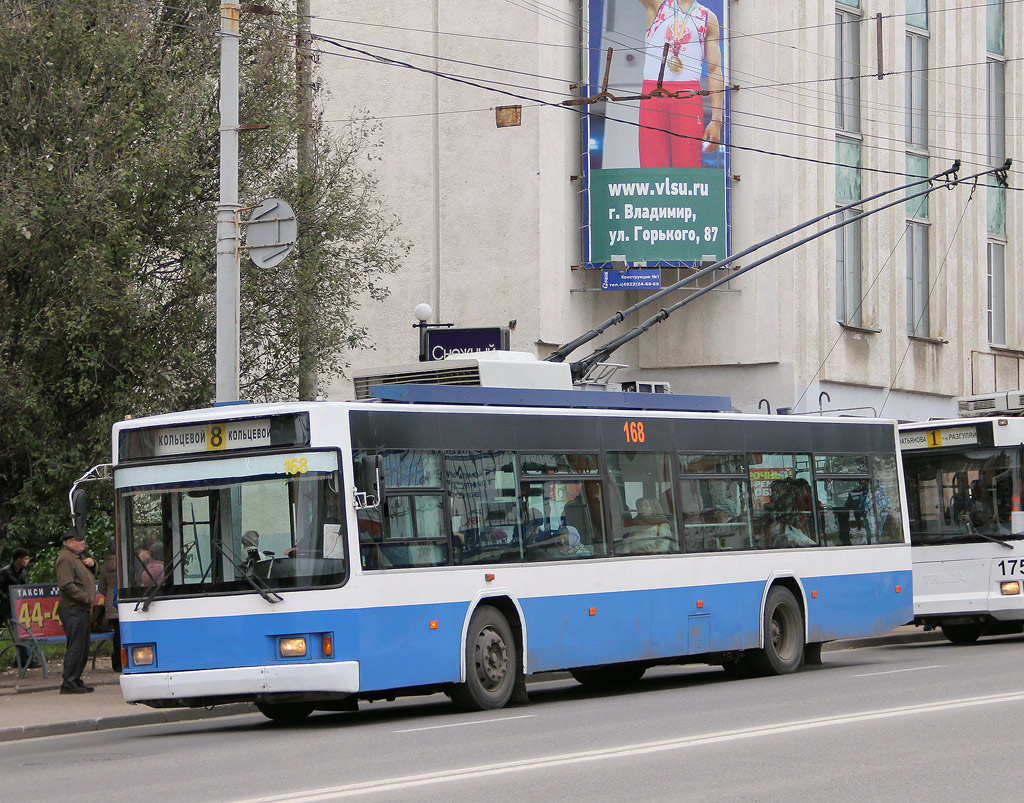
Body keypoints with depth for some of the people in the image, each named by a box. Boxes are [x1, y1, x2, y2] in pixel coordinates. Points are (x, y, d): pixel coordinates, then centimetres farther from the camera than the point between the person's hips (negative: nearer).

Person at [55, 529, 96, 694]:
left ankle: (75, 680, 20)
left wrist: (91, 562, 8)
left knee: (83, 649, 14)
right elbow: (67, 585, -21)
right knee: (76, 647, -11)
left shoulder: (78, 556, 19)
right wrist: (84, 597, -20)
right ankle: (68, 683, -9)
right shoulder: (65, 558, -12)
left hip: (82, 610, 11)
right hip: (73, 610, -11)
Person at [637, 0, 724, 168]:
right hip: (652, 95, 0)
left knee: (687, 169, -8)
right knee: (652, 167, -6)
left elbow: (715, 70, 9)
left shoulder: (708, 17, 13)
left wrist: (717, 119, 1)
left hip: (688, 96, 0)